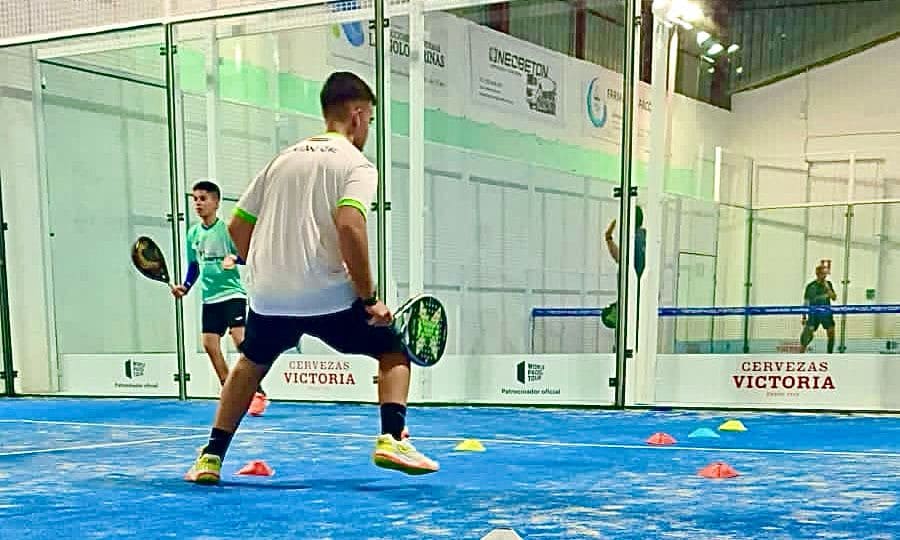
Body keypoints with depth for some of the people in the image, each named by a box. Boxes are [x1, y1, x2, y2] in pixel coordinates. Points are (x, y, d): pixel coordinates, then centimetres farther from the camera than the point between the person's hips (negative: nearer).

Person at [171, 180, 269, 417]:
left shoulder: (227, 227, -8)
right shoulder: (193, 233, 9)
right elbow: (194, 265, 18)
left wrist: (234, 258, -30)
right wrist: (185, 287, 5)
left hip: (232, 293, -6)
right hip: (210, 297, 6)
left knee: (240, 339, -17)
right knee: (210, 344, 3)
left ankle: (258, 393, -11)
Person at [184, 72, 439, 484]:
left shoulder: (283, 158, 18)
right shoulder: (356, 164, -1)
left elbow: (237, 226, 19)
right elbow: (349, 226, -20)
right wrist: (369, 298, -15)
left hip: (267, 295, 5)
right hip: (327, 295, -5)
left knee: (250, 364, 30)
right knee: (394, 349, 15)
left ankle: (211, 457, 25)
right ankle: (392, 439, -4)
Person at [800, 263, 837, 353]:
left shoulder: (828, 284, 3)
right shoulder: (811, 286, -5)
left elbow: (834, 298, 0)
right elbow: (806, 302, 0)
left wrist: (828, 289, -15)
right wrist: (804, 317, -1)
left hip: (826, 313, 3)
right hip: (814, 313, -3)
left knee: (831, 333, -3)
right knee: (808, 335, -8)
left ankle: (830, 355, 10)